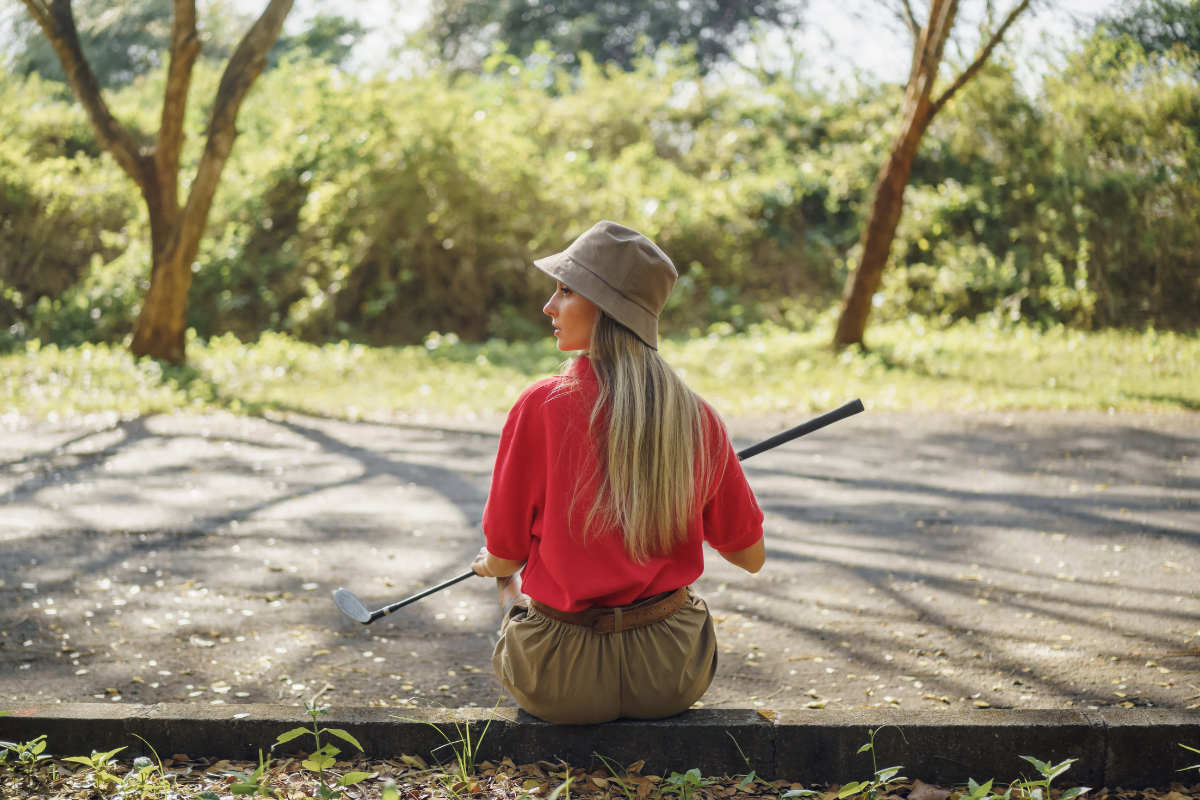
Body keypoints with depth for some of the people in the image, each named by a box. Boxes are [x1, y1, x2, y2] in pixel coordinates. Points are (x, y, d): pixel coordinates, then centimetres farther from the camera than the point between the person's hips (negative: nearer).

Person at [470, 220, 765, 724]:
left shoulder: (540, 408, -14)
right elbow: (751, 557, 6)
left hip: (559, 683, -2)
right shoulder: (696, 418, -5)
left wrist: (488, 564, 20)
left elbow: (505, 556, -5)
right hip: (672, 679, 2)